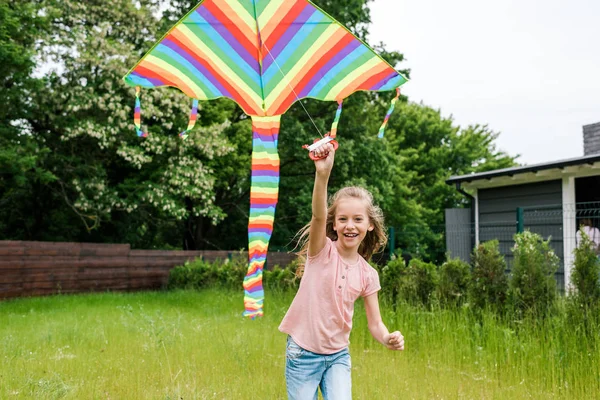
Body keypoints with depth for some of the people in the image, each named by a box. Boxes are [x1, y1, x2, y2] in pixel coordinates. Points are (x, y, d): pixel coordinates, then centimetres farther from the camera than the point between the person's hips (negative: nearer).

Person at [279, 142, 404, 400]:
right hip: (302, 354, -2)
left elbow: (375, 323, 0)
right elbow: (318, 216, -30)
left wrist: (388, 339, -24)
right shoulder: (321, 250, -10)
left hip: (338, 356, 2)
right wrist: (322, 174, -48)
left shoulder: (368, 275, -1)